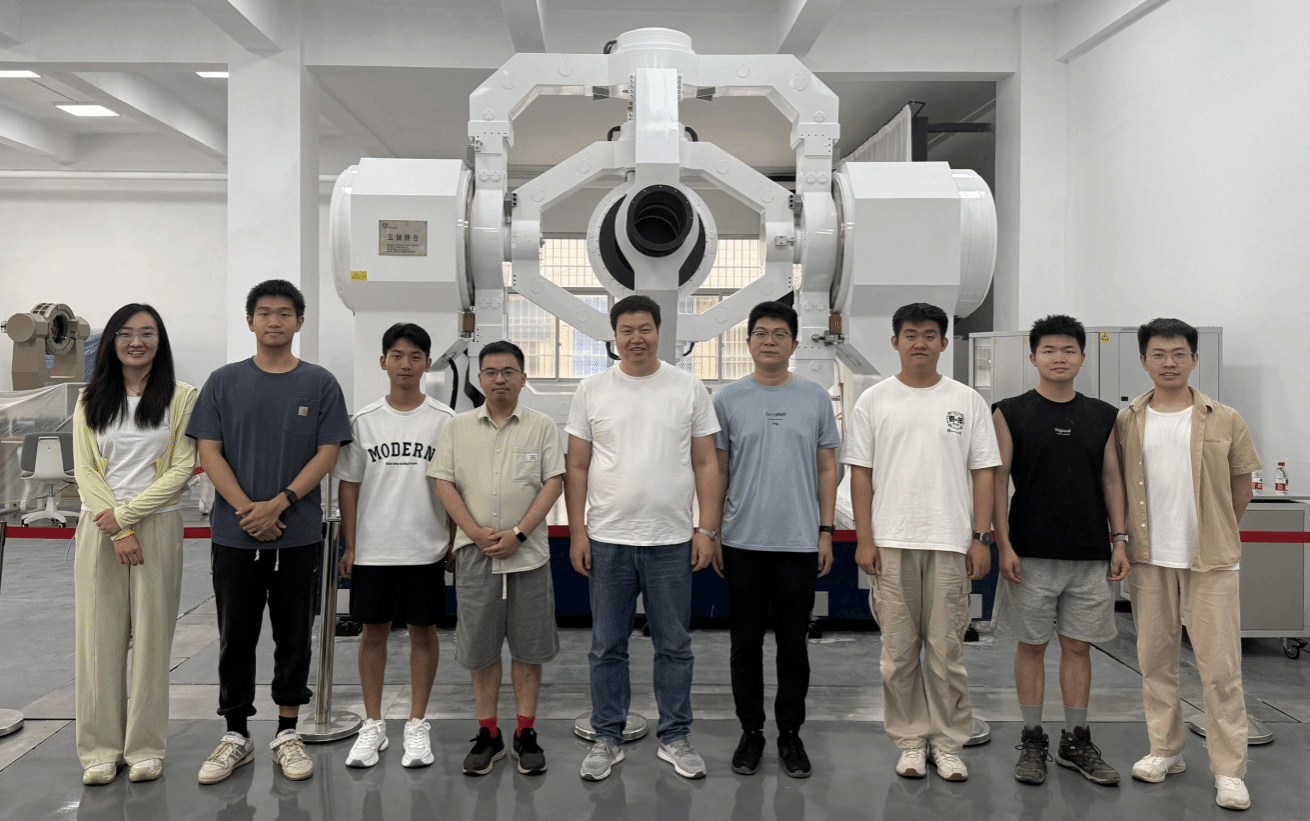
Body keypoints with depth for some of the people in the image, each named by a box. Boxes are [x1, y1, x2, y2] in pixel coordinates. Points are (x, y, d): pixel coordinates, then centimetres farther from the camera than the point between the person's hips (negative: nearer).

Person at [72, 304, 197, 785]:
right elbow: (84, 470, 3)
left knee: (151, 636, 2)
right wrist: (118, 532, -8)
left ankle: (145, 747, 12)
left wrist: (126, 513, -12)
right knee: (100, 636, 3)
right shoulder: (91, 400, 9)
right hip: (98, 528, 2)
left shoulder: (181, 397, 1)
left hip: (157, 527, -2)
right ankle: (100, 749, 13)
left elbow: (182, 469, -5)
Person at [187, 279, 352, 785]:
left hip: (298, 535, 0)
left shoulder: (320, 384, 2)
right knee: (236, 639, 8)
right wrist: (246, 509, -12)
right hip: (234, 534, 1)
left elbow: (327, 454, -3)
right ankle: (237, 736, 21)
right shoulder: (224, 382, 4)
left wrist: (278, 505, -13)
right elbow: (209, 452, 0)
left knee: (294, 638, 8)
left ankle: (288, 734, 19)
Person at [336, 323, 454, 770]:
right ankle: (372, 725, 21)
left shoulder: (444, 420, -1)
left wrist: (455, 543, -1)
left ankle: (417, 725, 19)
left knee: (423, 631, 7)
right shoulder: (364, 420, 2)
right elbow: (349, 485, 5)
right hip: (372, 548, 1)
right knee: (373, 631, 8)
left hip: (426, 548, -1)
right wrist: (349, 545, 1)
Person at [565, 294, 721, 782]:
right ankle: (607, 739, 24)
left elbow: (706, 464, 2)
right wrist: (576, 532, -2)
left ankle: (675, 738, 24)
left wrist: (708, 530, -4)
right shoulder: (592, 391, 2)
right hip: (606, 540, 1)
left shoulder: (689, 389, 1)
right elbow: (576, 466, 4)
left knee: (674, 646, 10)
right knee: (607, 647, 10)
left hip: (671, 541, 0)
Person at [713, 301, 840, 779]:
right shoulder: (728, 400, 1)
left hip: (800, 543, 0)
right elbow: (717, 470, 4)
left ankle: (790, 734, 22)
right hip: (742, 542, 0)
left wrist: (825, 531, 1)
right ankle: (751, 732, 23)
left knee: (793, 644, 8)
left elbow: (827, 469, 6)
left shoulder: (816, 399, 3)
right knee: (746, 643, 9)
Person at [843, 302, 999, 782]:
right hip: (891, 543, 0)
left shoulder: (967, 401, 5)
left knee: (947, 650, 6)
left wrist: (981, 537, -3)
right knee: (898, 650, 7)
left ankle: (948, 743, 20)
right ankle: (911, 741, 21)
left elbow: (983, 471, 4)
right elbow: (860, 472, 2)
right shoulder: (874, 401, 4)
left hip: (950, 543, 0)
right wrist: (864, 538, -4)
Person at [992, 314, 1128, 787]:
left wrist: (1120, 540, 3)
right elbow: (997, 480, -3)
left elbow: (1112, 479, 10)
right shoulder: (1011, 414, -1)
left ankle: (1076, 742, 21)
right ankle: (1032, 742, 17)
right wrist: (1004, 544, -10)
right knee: (1031, 645, 6)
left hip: (1090, 554, 3)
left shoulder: (1102, 416, 9)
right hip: (1031, 554, -2)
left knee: (1079, 646, 9)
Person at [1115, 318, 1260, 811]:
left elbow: (1241, 487, 9)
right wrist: (1126, 536, 6)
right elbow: (1114, 484, 11)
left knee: (1220, 667, 0)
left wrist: (1216, 533, 10)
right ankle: (1165, 751, 26)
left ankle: (1229, 771, 10)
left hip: (1210, 562, -2)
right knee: (1154, 660, 11)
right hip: (1149, 559, 2)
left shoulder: (1225, 420, 0)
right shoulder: (1126, 422, 3)